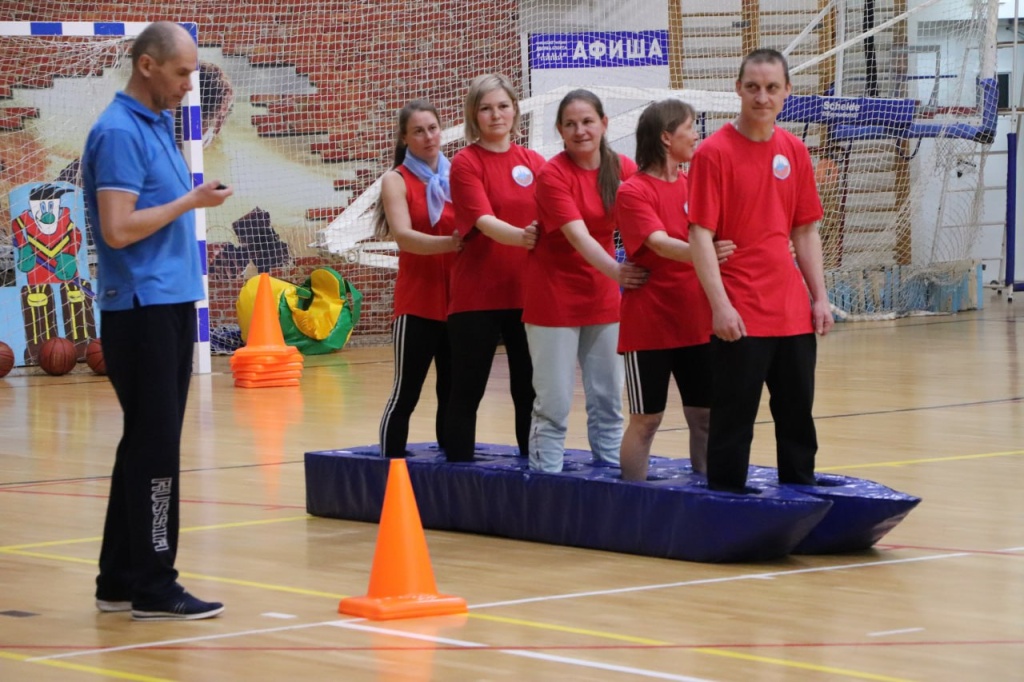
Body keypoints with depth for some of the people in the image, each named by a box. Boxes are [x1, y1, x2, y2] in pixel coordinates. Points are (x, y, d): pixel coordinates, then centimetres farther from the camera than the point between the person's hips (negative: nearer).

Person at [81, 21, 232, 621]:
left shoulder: (159, 127, 15)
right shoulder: (119, 133, -14)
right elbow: (118, 229, -22)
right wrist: (190, 202, -15)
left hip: (171, 306, 9)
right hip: (142, 308, -9)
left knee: (147, 445, 11)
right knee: (156, 448, -7)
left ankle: (120, 579, 16)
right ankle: (153, 587, -3)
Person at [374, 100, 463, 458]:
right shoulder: (397, 180, -2)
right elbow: (403, 236, -17)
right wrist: (449, 243, -32)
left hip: (458, 299, 4)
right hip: (417, 302, -4)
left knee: (453, 393, 9)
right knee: (405, 394, -4)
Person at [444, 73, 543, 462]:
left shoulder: (534, 163, 9)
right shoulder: (465, 163, -5)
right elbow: (484, 221, -19)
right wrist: (521, 236, -38)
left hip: (525, 294, 4)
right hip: (477, 295, -4)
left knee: (529, 391, 8)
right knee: (466, 392, 0)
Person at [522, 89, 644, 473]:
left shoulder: (622, 169, -2)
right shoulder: (552, 175, -16)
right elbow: (578, 236, -27)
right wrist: (617, 271, -44)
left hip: (602, 296, 5)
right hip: (555, 295, -5)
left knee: (608, 399, 9)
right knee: (554, 405, -3)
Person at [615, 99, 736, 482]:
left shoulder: (695, 186, 10)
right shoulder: (634, 192, -10)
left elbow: (712, 237, 10)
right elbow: (660, 243, -24)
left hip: (698, 322, 6)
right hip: (649, 324, -6)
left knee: (705, 414, 7)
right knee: (646, 420, 0)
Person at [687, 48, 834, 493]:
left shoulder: (794, 151, 9)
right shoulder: (715, 152, -8)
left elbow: (805, 231, 15)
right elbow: (700, 234, -12)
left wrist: (819, 297, 8)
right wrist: (720, 304, -19)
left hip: (793, 312, 6)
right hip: (740, 317, -6)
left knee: (797, 415, 11)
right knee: (734, 418, -1)